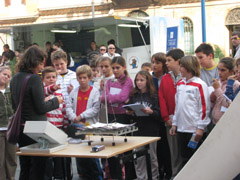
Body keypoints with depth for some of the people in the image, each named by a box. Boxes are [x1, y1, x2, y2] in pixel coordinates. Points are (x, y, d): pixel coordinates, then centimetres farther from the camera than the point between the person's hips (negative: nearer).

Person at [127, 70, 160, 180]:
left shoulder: (154, 95, -3)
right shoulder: (133, 95, 8)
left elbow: (159, 114, -8)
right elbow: (128, 111, 14)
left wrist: (151, 112, -25)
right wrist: (129, 112, -7)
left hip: (151, 131, -3)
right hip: (137, 130, 3)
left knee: (152, 156, 7)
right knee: (138, 158, 6)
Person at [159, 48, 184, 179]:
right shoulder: (165, 79, 10)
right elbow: (162, 99, 7)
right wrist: (167, 118, -1)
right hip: (171, 122, 4)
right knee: (174, 151, 8)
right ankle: (176, 175, 17)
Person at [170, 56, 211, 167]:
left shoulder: (200, 85, -10)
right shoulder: (180, 84, 12)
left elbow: (204, 107, -12)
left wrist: (201, 128, -14)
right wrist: (174, 123, 15)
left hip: (195, 130, -7)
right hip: (182, 128, 7)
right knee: (185, 158, 14)